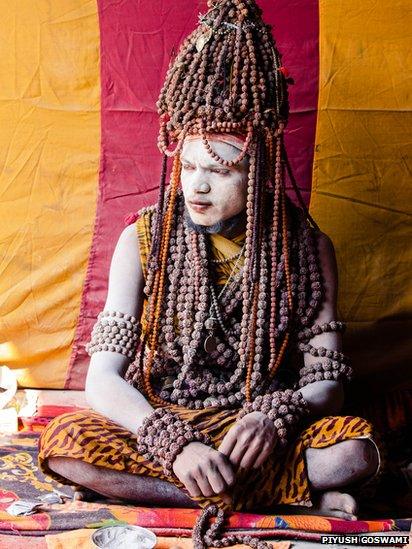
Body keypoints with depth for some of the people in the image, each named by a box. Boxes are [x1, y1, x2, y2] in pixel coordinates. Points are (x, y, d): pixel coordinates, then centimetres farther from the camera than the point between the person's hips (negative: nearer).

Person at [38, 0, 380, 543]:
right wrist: (175, 442, -27)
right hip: (157, 428, 2)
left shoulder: (306, 247, -5)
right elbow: (103, 377, -10)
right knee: (64, 442, -28)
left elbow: (327, 384, -4)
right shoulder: (143, 240, -5)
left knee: (355, 449, -28)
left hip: (258, 439, -1)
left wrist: (274, 416, -26)